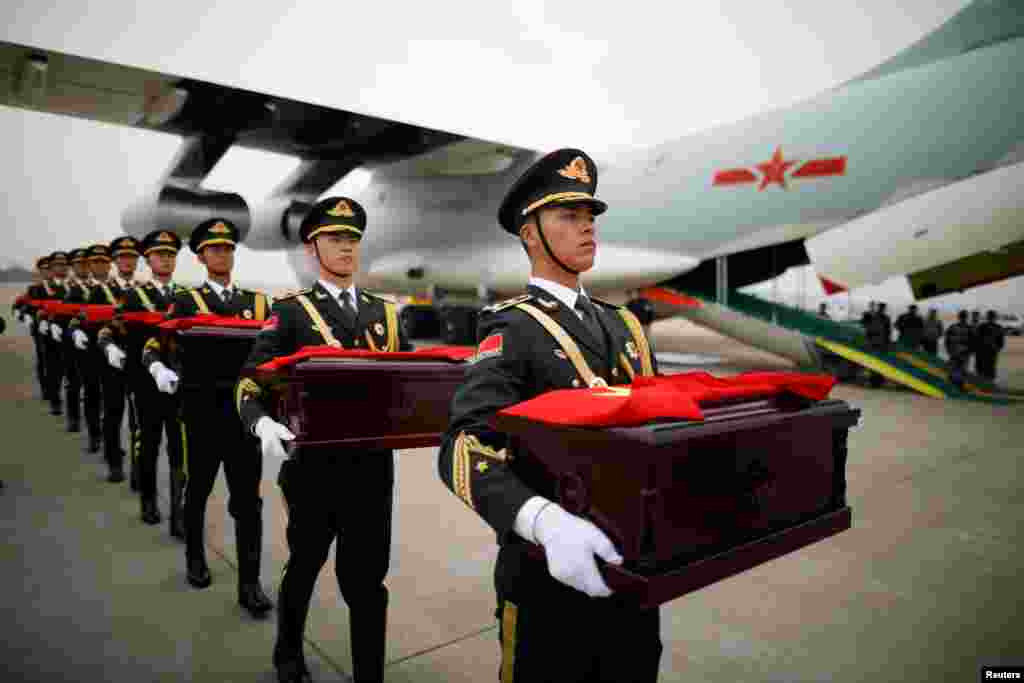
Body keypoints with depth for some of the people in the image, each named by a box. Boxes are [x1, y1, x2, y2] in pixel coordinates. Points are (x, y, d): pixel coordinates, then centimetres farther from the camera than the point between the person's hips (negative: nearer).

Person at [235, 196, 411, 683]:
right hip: (314, 466, -2)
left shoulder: (386, 312, 8)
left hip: (373, 465, 2)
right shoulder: (291, 311, -4)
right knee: (304, 567, 20)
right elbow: (250, 385, -10)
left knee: (367, 580, 7)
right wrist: (263, 425, -31)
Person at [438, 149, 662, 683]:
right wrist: (547, 523, -40)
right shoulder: (512, 329, -13)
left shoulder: (623, 325, 8)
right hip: (552, 577, -6)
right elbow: (464, 450, -25)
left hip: (632, 565, 6)